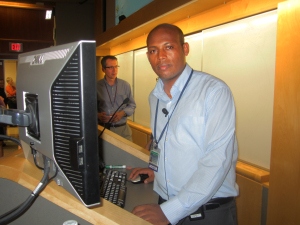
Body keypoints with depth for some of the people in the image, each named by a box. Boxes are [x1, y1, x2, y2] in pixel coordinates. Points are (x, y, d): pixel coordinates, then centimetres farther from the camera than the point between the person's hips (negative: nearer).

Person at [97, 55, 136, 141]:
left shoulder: (125, 85, 3)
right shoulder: (96, 86, -3)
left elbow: (132, 105, 8)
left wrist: (123, 113, -10)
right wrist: (98, 115, -18)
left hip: (123, 128, 2)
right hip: (103, 129, -2)